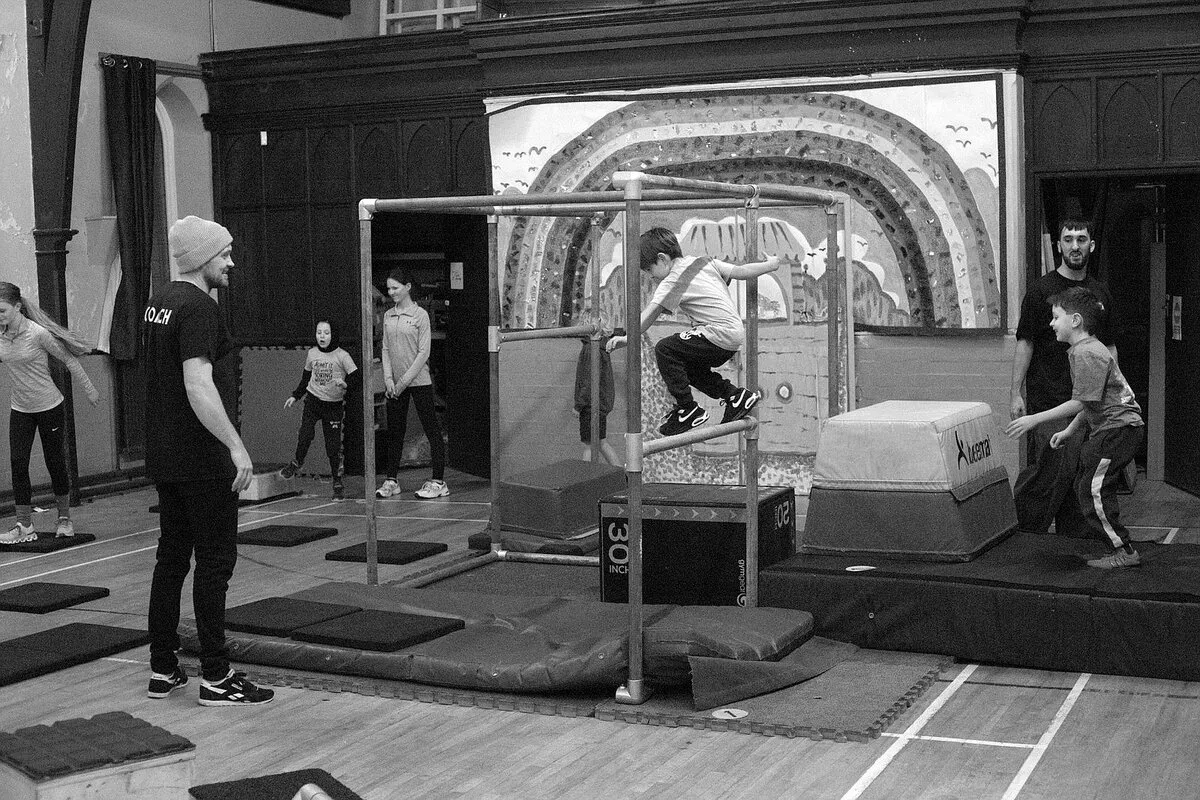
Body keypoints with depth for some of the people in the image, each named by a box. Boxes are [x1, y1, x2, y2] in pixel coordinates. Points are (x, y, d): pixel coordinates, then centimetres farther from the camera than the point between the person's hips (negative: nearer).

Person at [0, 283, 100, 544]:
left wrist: (89, 389, -2)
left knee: (55, 462, 5)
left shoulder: (37, 334, -19)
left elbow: (69, 360, -9)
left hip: (49, 407, -5)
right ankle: (23, 526, 2)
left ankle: (64, 519, 23)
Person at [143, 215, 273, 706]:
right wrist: (236, 446, -27)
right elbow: (198, 384, -27)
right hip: (200, 458, -9)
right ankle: (216, 679, 2)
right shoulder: (198, 308, -17)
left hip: (163, 456, 9)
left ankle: (163, 670, 20)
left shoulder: (159, 301, 13)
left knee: (172, 557, 14)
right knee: (215, 560, -3)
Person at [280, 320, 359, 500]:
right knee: (305, 433, -15)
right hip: (313, 399, 3)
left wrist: (345, 384, -34)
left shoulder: (342, 356, -11)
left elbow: (356, 378, -15)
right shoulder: (312, 353, 2)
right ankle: (297, 463, 13)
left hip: (334, 404, -3)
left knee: (333, 445, -3)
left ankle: (337, 482, 10)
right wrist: (295, 396, 13)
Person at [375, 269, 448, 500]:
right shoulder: (388, 316, 8)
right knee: (394, 431, 8)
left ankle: (438, 482, 0)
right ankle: (391, 481, 14)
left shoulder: (420, 315, -7)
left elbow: (423, 353, -9)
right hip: (394, 384, 5)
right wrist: (388, 379, -3)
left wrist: (404, 381, -11)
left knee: (432, 431, -2)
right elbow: (386, 349, 10)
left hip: (419, 382, -5)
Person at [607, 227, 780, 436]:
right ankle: (734, 395, 24)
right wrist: (769, 264, 26)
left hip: (720, 335, -10)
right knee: (686, 363, 23)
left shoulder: (672, 282, -9)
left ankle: (688, 409, -7)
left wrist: (627, 338, -27)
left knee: (665, 349, -13)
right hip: (736, 333, 10)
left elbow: (649, 314, -20)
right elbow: (740, 272, 13)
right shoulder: (704, 262, 14)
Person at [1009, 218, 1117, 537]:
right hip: (1047, 399, -5)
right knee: (1052, 466, -9)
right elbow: (1025, 343, -4)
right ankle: (1020, 529, 3)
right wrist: (1016, 394, -9)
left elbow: (1109, 347, 19)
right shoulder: (1041, 290, -2)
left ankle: (1075, 535, 13)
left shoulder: (1100, 293, 13)